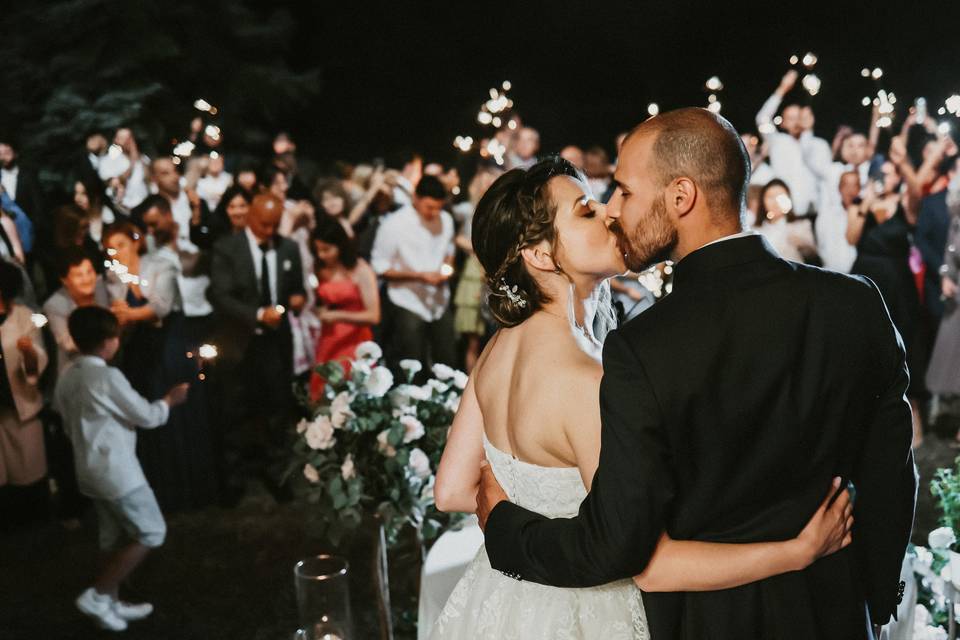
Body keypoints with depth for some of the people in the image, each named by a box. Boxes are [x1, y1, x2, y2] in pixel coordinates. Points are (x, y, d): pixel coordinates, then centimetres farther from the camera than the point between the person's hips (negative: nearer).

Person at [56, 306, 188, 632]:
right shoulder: (108, 377, -20)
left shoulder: (66, 378, 5)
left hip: (90, 470, 9)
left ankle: (112, 603, 25)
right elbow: (148, 416, -12)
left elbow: (69, 423, 15)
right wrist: (170, 399, 5)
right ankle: (97, 595, 2)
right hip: (117, 470, -9)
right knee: (151, 533, 2)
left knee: (116, 539, 18)